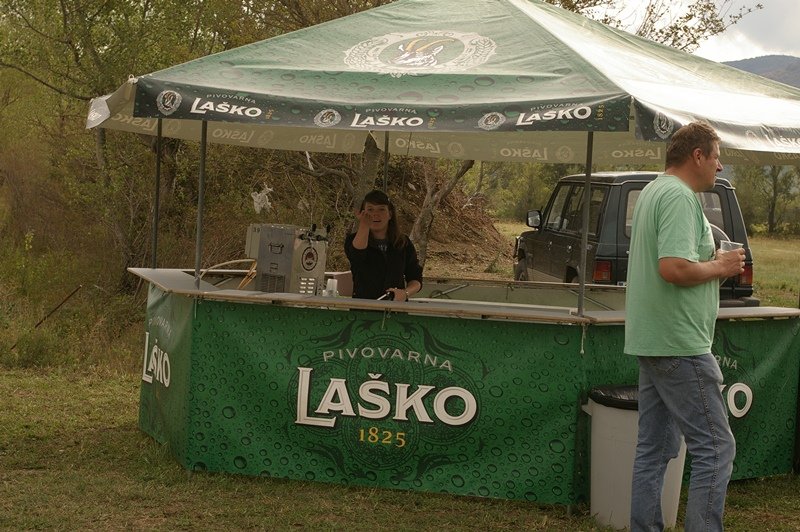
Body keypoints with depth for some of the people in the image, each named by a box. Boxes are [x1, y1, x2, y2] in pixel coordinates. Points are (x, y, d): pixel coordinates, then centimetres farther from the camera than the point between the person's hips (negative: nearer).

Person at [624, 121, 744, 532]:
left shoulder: (653, 191, 16)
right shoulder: (679, 196, -16)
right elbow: (674, 268, -27)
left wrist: (713, 261, 13)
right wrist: (721, 267, -11)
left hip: (652, 341, 10)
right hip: (679, 343, -10)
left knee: (654, 449, 12)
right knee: (714, 449, -6)